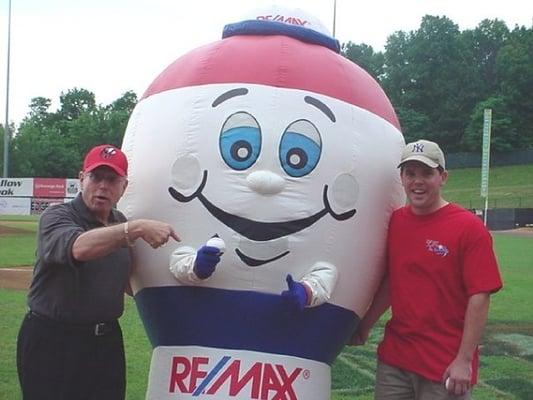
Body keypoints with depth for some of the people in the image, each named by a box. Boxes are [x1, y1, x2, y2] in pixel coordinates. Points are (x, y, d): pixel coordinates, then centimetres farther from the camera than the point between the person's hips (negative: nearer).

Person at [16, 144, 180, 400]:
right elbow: (78, 247, -33)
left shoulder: (121, 224, 9)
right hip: (52, 341, -6)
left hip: (107, 341, 6)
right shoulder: (57, 216, -10)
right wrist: (137, 228, -43)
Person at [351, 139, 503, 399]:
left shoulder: (469, 228, -10)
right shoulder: (395, 222, 5)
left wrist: (464, 360, -15)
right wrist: (365, 325, 17)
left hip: (446, 366, -5)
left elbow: (479, 297, -13)